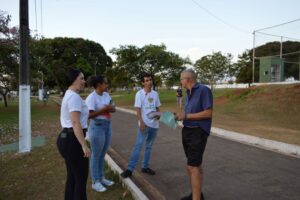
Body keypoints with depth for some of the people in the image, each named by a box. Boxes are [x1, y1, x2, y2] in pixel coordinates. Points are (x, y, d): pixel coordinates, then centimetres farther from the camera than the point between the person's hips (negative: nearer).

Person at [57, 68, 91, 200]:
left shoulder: (68, 95, 15)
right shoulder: (74, 96, -18)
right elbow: (76, 123, -25)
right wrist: (84, 146, -24)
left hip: (66, 138, 10)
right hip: (72, 141, -10)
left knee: (72, 177, 19)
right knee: (81, 178, 4)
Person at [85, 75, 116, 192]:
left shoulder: (106, 95, 6)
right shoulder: (91, 97, -16)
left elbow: (113, 108, 9)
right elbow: (89, 115, -22)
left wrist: (110, 108, -13)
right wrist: (103, 109, -23)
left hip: (107, 126, 7)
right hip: (97, 127, -7)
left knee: (102, 154, 18)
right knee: (96, 156, 6)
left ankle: (101, 178, 34)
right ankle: (95, 182, 22)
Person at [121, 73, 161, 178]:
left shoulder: (155, 93, 8)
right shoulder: (139, 94, -7)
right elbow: (138, 110, -11)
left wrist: (158, 115, -7)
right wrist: (141, 123, -19)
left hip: (154, 124, 6)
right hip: (144, 124, -5)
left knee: (149, 146, 14)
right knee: (138, 145, -10)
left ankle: (145, 166, 26)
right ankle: (130, 169, -5)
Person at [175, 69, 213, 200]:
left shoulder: (204, 90, -13)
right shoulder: (188, 93, 12)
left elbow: (208, 113, -19)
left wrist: (186, 116, -18)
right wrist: (179, 115, -1)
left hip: (198, 132, -8)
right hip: (187, 131, 9)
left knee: (192, 167, -9)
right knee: (195, 164, 18)